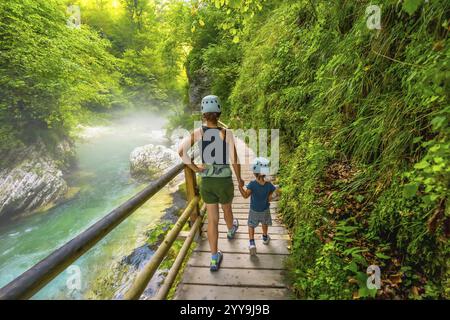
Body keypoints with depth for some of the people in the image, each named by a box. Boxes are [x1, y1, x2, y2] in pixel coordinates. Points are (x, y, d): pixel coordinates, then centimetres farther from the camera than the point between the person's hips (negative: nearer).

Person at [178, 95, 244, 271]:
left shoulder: (198, 132, -7)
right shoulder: (227, 133, -12)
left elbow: (181, 151, -18)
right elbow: (234, 160, -12)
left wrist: (194, 167, -5)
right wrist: (239, 179, 4)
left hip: (206, 182, 1)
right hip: (225, 181, -1)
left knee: (212, 219, 13)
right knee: (227, 209, 29)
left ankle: (215, 259, 21)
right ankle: (231, 230, 61)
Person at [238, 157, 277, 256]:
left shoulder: (252, 184, -29)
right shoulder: (269, 185, -21)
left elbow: (245, 195, -35)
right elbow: (270, 199, -12)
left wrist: (240, 186, -32)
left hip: (254, 211, -2)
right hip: (265, 210, 2)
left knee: (251, 226, 17)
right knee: (265, 224, 28)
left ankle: (252, 243, 3)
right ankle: (265, 238, 49)